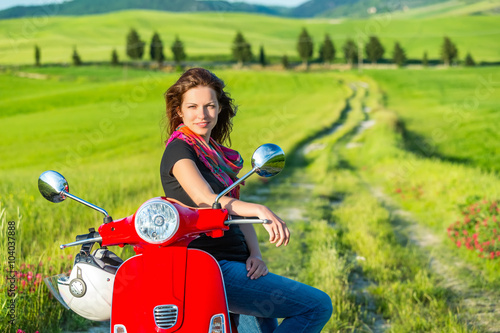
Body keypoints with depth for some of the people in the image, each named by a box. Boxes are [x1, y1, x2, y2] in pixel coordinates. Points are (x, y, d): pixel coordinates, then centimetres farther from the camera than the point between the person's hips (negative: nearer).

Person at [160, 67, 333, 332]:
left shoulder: (216, 153, 19)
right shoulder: (179, 150, -7)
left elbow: (238, 210, 16)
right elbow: (205, 199, -25)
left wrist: (255, 255, -2)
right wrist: (261, 210, -40)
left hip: (235, 265, 8)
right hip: (211, 269, -8)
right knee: (317, 306, -12)